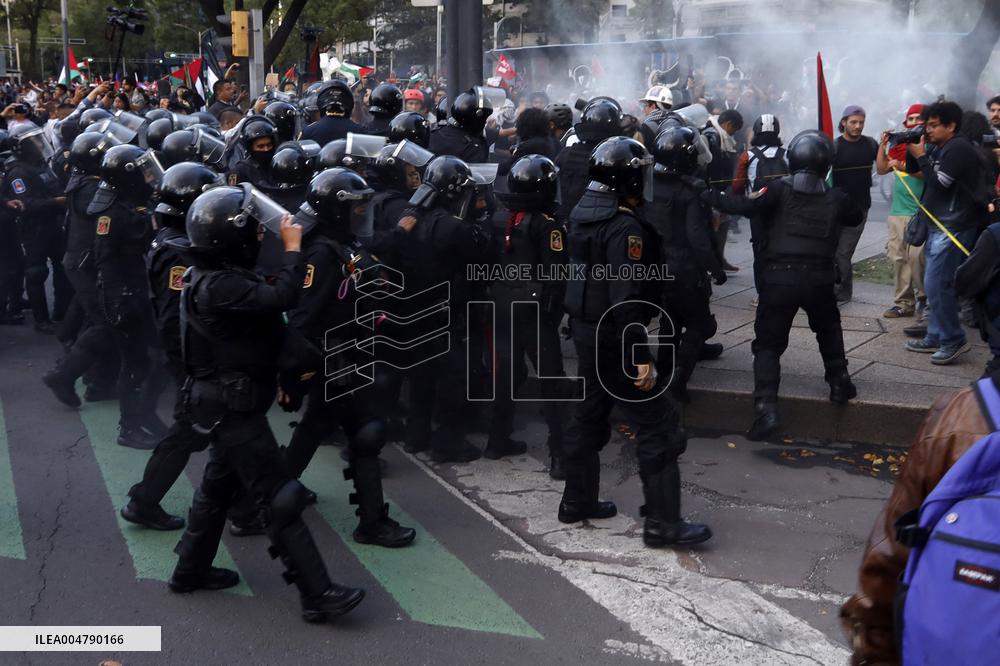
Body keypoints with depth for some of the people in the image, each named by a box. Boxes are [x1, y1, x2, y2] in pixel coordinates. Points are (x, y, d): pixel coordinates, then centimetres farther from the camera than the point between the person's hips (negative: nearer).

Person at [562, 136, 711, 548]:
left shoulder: (582, 213, 7)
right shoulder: (624, 228, -22)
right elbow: (626, 300, -27)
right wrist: (640, 356, -25)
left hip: (585, 329, 10)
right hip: (613, 338, -9)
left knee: (589, 416, 20)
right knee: (658, 429, -2)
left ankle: (577, 502, 31)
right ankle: (662, 523, 2)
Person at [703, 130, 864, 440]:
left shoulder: (779, 189, -5)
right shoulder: (835, 198, 7)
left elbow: (745, 206, -18)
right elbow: (857, 217, 26)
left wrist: (708, 195, -9)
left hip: (779, 278, -3)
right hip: (819, 279, 3)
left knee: (768, 344, 2)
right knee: (829, 330, 32)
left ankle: (766, 409, -12)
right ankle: (840, 384, 34)